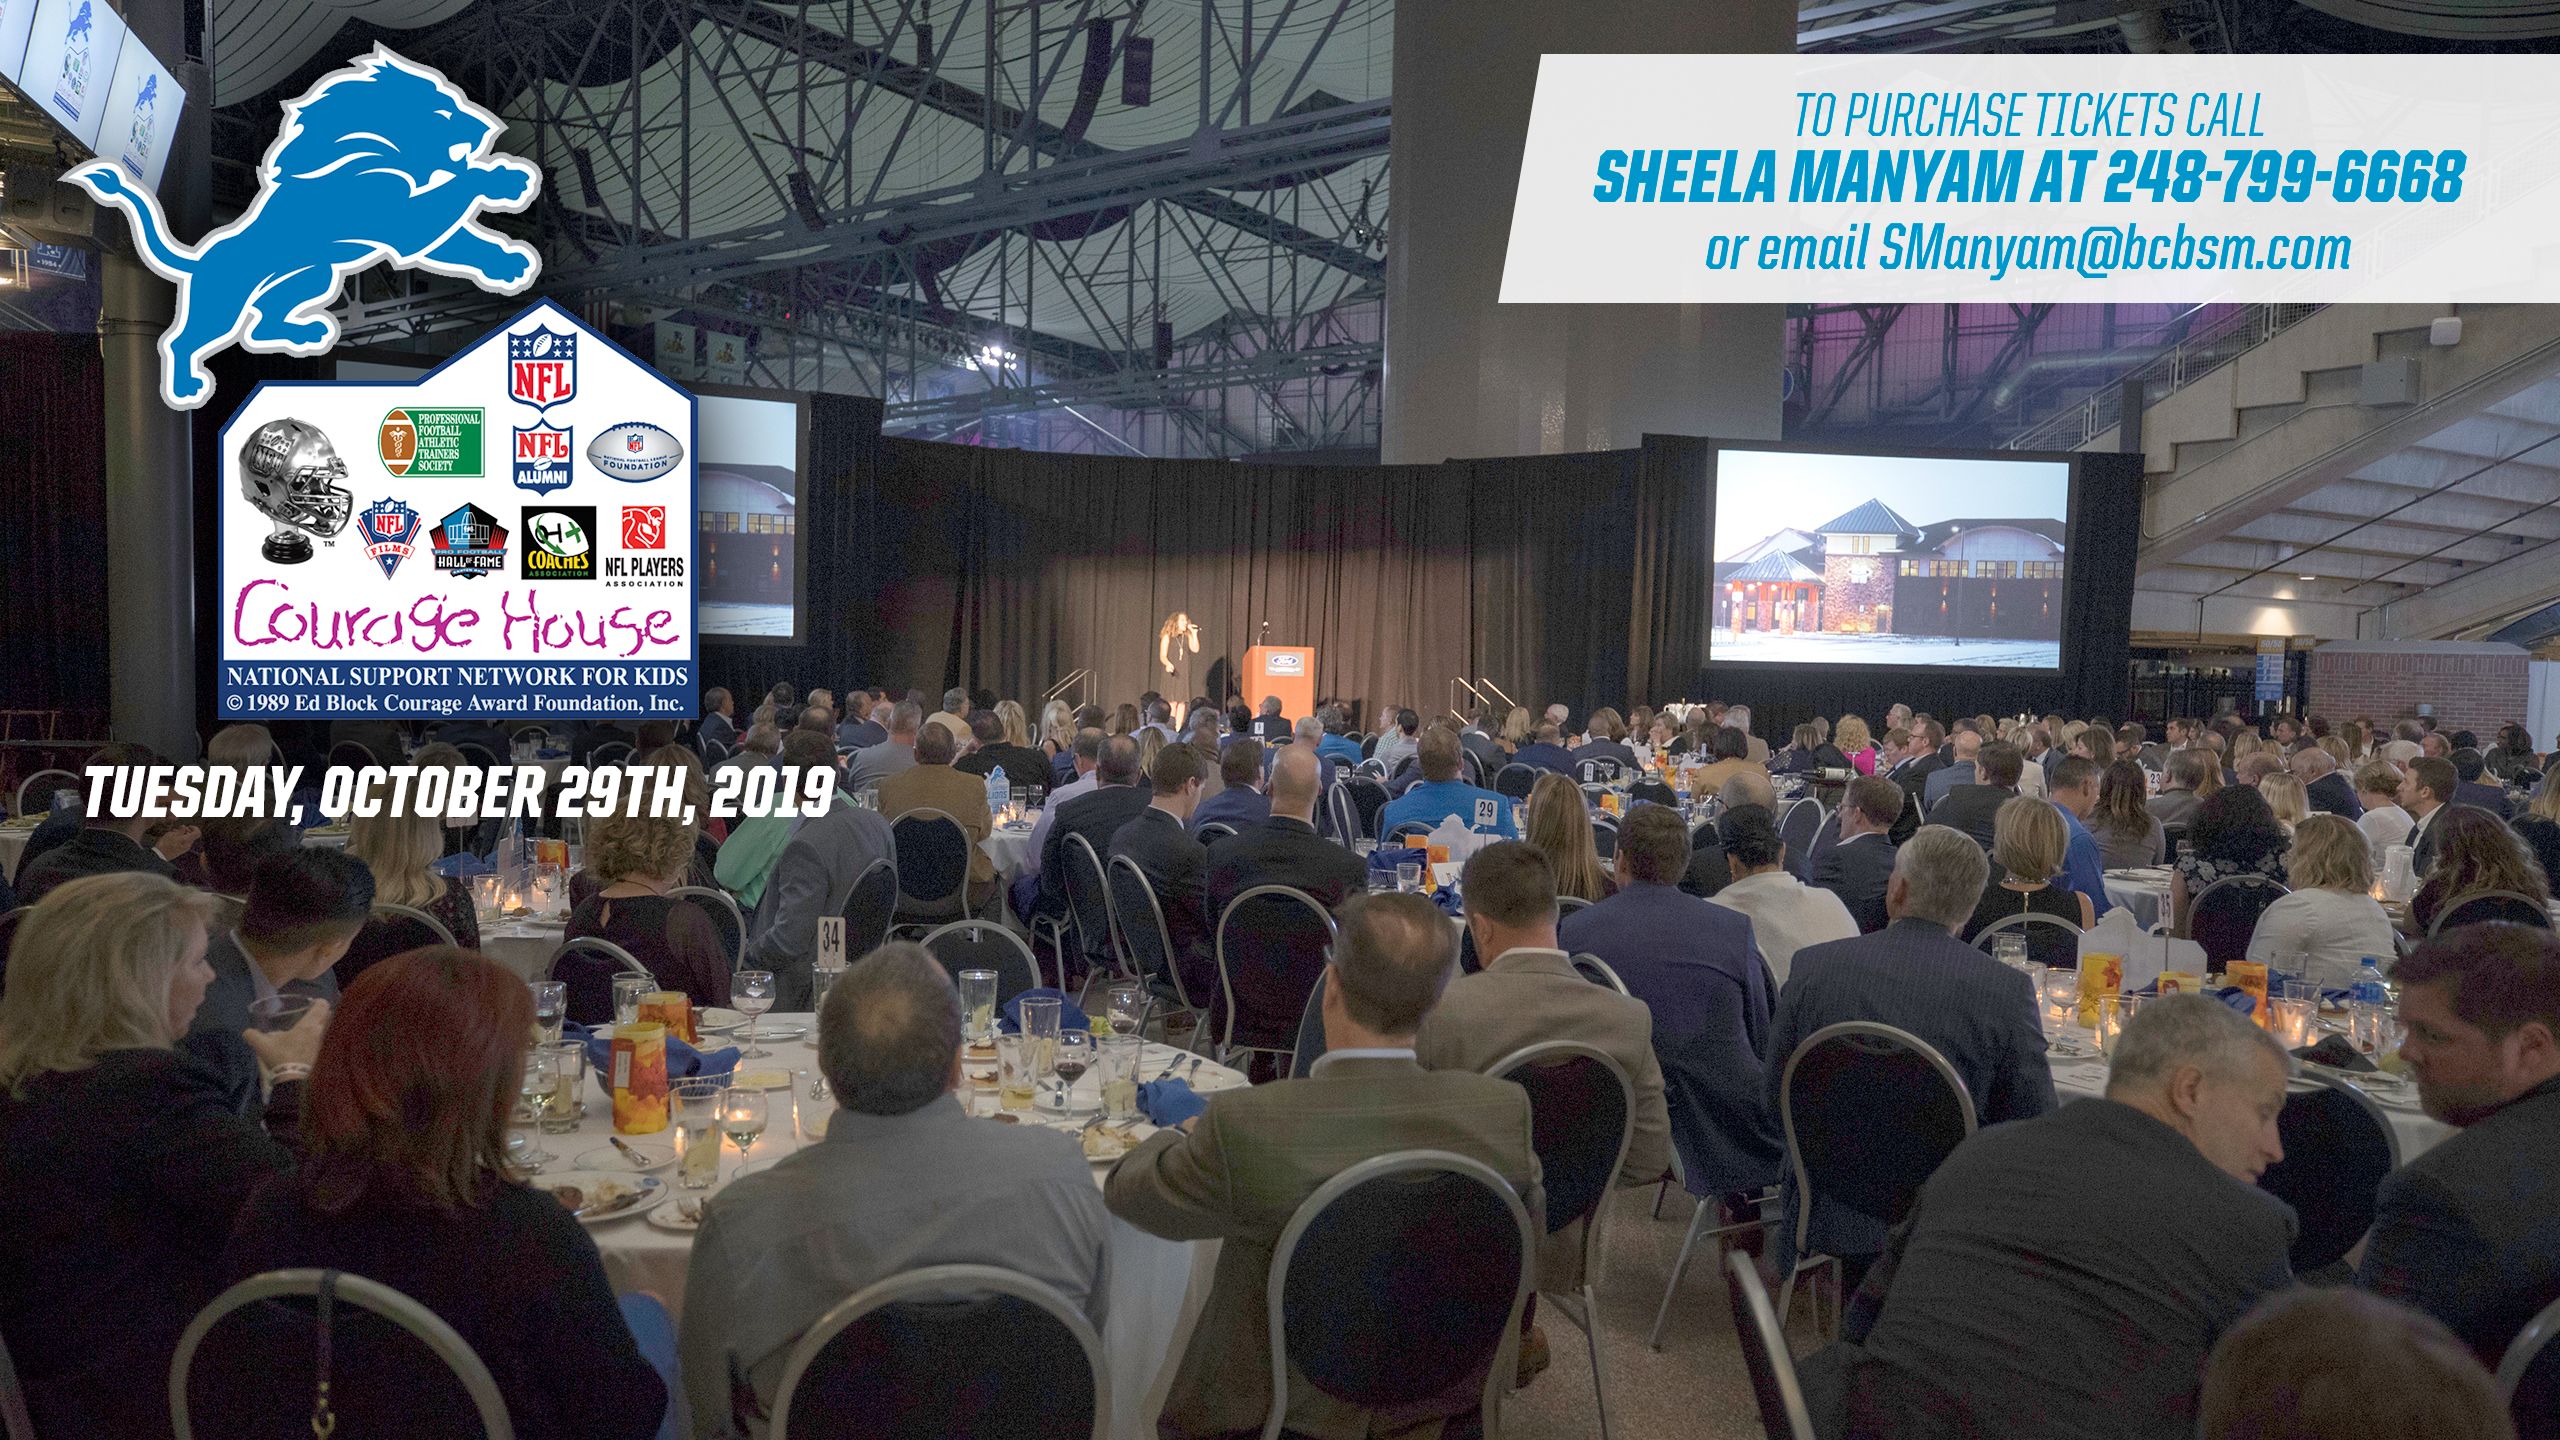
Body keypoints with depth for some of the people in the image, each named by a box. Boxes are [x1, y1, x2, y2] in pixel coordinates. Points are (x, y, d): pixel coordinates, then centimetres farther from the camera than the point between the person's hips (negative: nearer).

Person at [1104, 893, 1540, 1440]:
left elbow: (1124, 1190, -9)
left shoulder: (1245, 1126, -30)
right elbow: (1530, 1218, 1)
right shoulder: (1503, 1111, -21)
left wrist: (1184, 1135, 13)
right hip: (1444, 1393, 3)